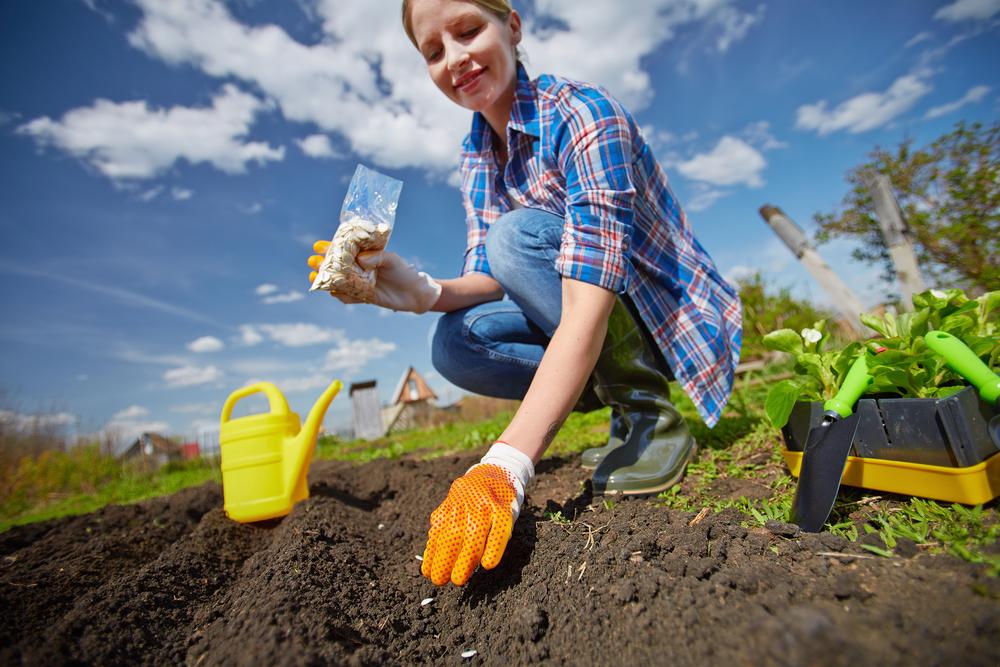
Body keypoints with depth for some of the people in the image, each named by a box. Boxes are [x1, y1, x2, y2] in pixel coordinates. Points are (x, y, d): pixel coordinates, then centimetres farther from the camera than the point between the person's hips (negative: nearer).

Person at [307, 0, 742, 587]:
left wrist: (505, 467, -41)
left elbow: (586, 311, -34)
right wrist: (425, 292, -23)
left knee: (518, 234, -26)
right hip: (612, 326, 6)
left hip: (680, 316, -6)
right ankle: (626, 403, 1)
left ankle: (653, 415, -13)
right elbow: (490, 279, -2)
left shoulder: (583, 115, -22)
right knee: (455, 342, -11)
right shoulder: (477, 159, 3)